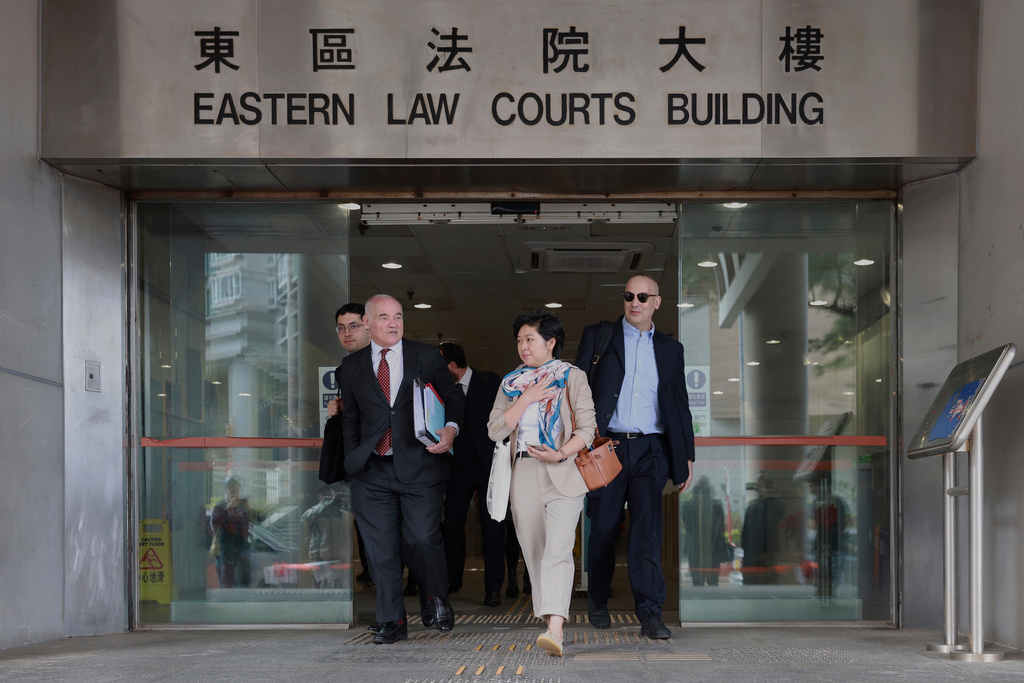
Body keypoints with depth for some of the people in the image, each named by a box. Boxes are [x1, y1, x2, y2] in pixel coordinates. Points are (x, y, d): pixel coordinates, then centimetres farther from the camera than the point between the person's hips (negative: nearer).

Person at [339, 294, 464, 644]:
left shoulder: (426, 356, 7)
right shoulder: (352, 365, 11)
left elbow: (453, 398, 9)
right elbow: (350, 418, 17)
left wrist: (450, 429, -11)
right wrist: (352, 461, 9)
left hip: (419, 466, -2)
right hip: (373, 471, 2)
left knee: (421, 539, -8)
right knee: (381, 548, 1)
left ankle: (437, 599, 19)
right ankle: (393, 621, 10)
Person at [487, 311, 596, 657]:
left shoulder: (572, 377, 4)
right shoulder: (511, 382, 14)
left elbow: (588, 427, -2)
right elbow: (495, 430, 3)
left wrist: (561, 454, -18)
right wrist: (527, 398, -7)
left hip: (563, 475, -4)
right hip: (524, 475, 5)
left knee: (557, 551, -18)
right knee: (534, 553, 7)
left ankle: (555, 630, -29)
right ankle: (549, 622, 17)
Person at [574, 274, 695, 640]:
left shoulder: (670, 348, 14)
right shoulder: (598, 336, 8)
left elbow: (680, 404, 17)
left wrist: (686, 456, 13)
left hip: (650, 450, 1)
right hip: (606, 446, -1)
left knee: (647, 529, -10)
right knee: (603, 528, 5)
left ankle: (650, 613, -12)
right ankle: (598, 603, 23)